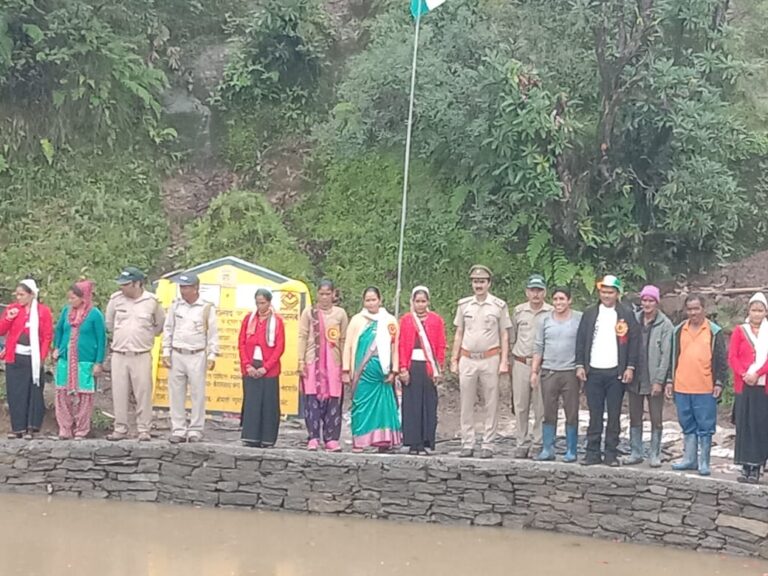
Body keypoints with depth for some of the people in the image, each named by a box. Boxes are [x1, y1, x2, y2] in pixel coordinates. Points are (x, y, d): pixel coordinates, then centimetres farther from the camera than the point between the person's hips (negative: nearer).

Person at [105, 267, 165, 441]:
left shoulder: (151, 301, -2)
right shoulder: (116, 299, 1)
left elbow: (160, 324, 14)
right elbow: (109, 324, 18)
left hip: (142, 356, -2)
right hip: (119, 355, 2)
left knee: (143, 394, -2)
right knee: (119, 394, 5)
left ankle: (144, 430, 5)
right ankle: (120, 429, 13)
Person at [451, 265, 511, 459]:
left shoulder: (499, 306, 2)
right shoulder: (464, 305, 9)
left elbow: (504, 336, 3)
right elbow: (458, 334, 13)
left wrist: (504, 362, -5)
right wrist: (454, 360, 8)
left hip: (490, 359, -2)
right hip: (467, 359, 2)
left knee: (491, 404, 0)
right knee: (466, 404, 4)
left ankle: (488, 445, 5)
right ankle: (467, 444, 10)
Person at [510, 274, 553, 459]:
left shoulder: (551, 313, 0)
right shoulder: (518, 311, 8)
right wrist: (510, 361, 12)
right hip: (521, 363, 3)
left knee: (541, 407, 0)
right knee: (520, 406, 5)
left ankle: (538, 444, 8)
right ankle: (522, 443, 13)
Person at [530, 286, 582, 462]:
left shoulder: (580, 319, 0)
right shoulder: (545, 320, 8)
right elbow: (538, 347, 10)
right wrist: (534, 371, 6)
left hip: (571, 373, -2)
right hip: (548, 372, 2)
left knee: (572, 413, 2)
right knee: (549, 413, 5)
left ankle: (571, 451, 10)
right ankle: (547, 449, 12)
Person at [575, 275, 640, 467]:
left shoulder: (626, 315, 3)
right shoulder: (589, 313, 10)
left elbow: (634, 341, 1)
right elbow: (581, 340, 9)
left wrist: (630, 367, -6)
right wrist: (580, 365, 2)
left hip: (616, 372, -2)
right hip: (593, 371, 2)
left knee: (614, 415, 3)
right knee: (594, 415, 3)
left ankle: (611, 454, 8)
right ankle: (593, 452, 8)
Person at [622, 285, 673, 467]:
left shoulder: (665, 324, -5)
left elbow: (666, 354, -8)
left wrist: (659, 380, -13)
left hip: (654, 380, -4)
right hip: (635, 379, 4)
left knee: (656, 419, 3)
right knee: (635, 418, 10)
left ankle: (655, 455, 12)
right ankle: (635, 453, 20)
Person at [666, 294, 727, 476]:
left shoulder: (714, 331, 1)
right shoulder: (679, 331, 11)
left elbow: (722, 359, 1)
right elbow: (673, 357, 16)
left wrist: (719, 382, -6)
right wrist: (670, 381, 13)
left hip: (705, 389, -4)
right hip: (682, 388, 4)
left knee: (705, 427, 1)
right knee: (688, 426, 11)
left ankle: (704, 462, 6)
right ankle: (689, 459, 19)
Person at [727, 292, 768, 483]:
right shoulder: (740, 331, 8)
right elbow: (732, 356, 1)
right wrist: (744, 374, -14)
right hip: (744, 387, 0)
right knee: (744, 426, -1)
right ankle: (745, 467, 3)